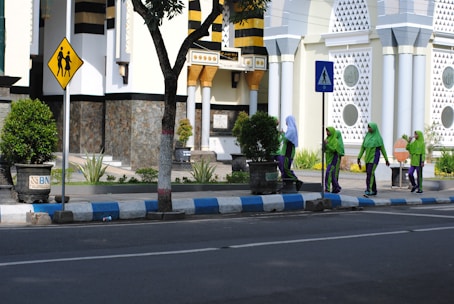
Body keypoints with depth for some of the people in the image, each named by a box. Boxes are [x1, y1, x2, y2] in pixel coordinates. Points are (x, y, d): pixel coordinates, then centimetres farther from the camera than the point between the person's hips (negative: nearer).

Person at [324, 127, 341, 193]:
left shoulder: (335, 140, -11)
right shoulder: (327, 139, 12)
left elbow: (333, 149, -22)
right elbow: (324, 149, 10)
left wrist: (327, 144, -26)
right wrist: (324, 145, -10)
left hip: (333, 159, -8)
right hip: (328, 159, 8)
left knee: (328, 173, -17)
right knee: (332, 174, 10)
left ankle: (327, 189, -18)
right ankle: (336, 188, 20)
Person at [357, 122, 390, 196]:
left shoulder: (378, 137, -5)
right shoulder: (367, 136, 9)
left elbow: (382, 149, 0)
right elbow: (363, 147, 11)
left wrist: (386, 160, 4)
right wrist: (359, 158, 5)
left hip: (374, 157, -6)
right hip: (368, 157, 6)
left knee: (369, 173, -19)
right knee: (371, 174, 10)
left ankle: (368, 190, -25)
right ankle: (374, 191, 22)